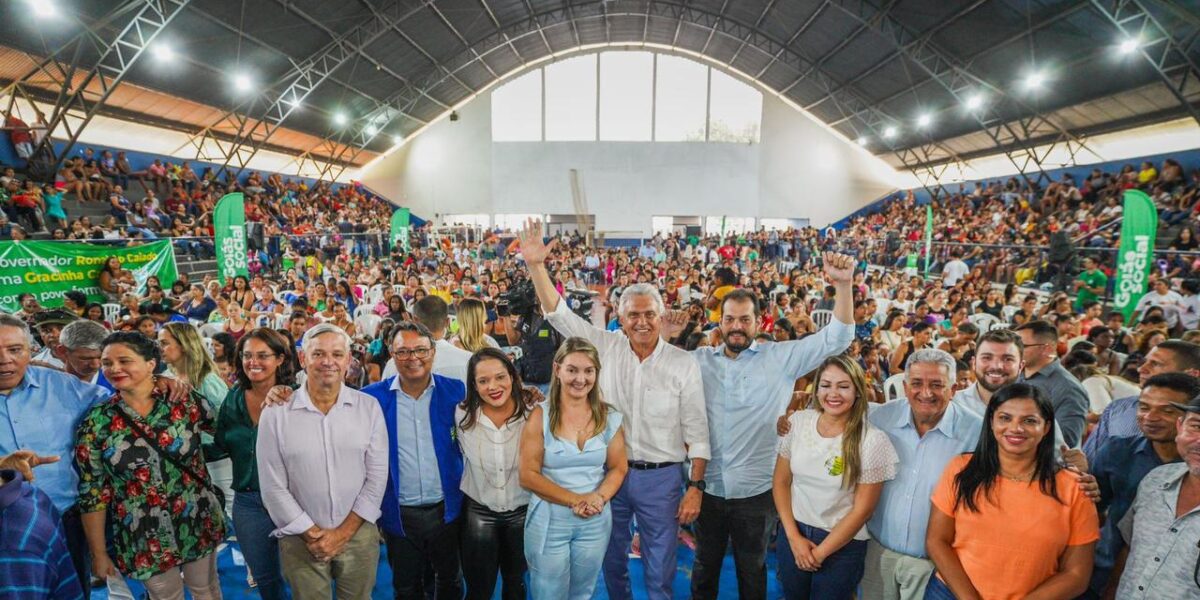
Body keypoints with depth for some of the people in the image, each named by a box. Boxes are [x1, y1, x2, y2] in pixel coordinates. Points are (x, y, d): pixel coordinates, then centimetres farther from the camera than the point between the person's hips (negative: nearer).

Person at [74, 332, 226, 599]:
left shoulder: (187, 403, -10)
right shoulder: (95, 422, -9)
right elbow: (92, 493, -4)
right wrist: (99, 553, -1)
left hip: (198, 523, 0)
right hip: (142, 537, 0)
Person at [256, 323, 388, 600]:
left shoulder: (369, 407, -5)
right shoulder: (275, 414, -7)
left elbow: (377, 475, -5)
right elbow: (273, 488, -6)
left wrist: (343, 532, -9)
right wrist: (314, 534, -9)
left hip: (359, 534, 1)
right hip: (302, 540, -1)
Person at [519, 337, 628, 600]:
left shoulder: (609, 416, -2)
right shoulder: (540, 416, -11)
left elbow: (619, 467, 3)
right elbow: (528, 476, -12)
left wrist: (599, 497, -16)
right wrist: (575, 500, -18)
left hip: (596, 522, 3)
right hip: (549, 521, -2)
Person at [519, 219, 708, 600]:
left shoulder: (683, 364, -7)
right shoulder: (607, 347, -3)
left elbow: (697, 432, -4)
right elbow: (558, 313, -8)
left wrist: (695, 487, -7)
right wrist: (536, 265, -20)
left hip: (661, 477, -2)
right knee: (612, 562, 21)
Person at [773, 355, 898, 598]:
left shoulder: (873, 440, -16)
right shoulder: (797, 421, -8)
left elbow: (862, 509, -12)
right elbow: (781, 481, 0)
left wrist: (820, 552, -8)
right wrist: (793, 536, -6)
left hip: (842, 545, -3)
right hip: (793, 535, 3)